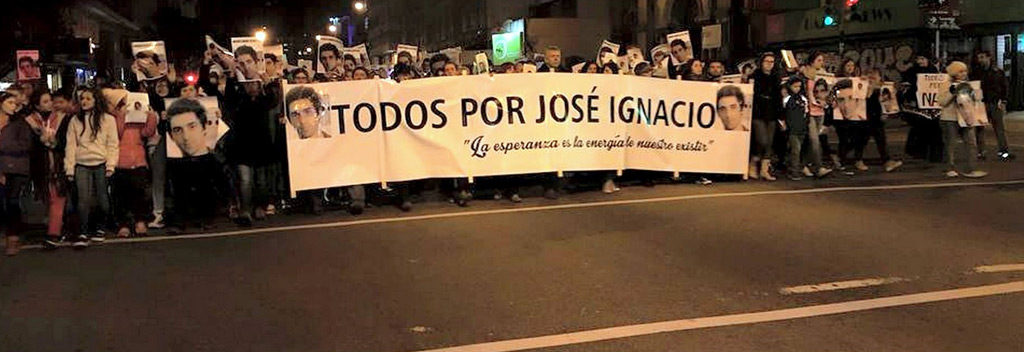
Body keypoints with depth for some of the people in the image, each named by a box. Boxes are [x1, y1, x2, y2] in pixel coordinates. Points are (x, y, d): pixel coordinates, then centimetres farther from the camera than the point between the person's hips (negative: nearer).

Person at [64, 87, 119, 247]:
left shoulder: (108, 119, 6)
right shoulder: (75, 120, 12)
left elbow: (112, 144, 4)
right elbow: (70, 145, 9)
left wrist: (111, 165, -6)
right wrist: (69, 167, 2)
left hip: (101, 164, -1)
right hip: (82, 165, 1)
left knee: (102, 200, 0)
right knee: (84, 199, -11)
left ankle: (98, 228, 22)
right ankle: (82, 234, -6)